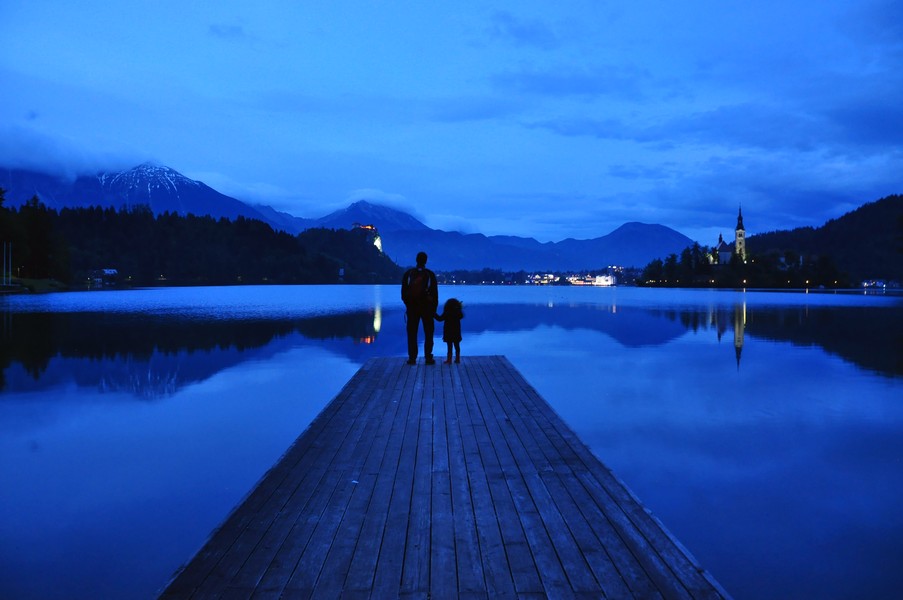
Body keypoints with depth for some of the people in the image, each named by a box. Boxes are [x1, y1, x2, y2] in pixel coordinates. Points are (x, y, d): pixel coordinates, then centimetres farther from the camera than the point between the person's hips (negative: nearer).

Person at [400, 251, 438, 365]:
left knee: (412, 333, 5)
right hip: (427, 307, -1)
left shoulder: (408, 274, -1)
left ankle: (412, 358, 3)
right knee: (428, 333, 6)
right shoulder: (430, 274, -4)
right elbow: (435, 293, -1)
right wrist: (434, 308, 6)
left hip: (412, 307, 1)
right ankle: (428, 358, 3)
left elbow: (403, 292, 4)